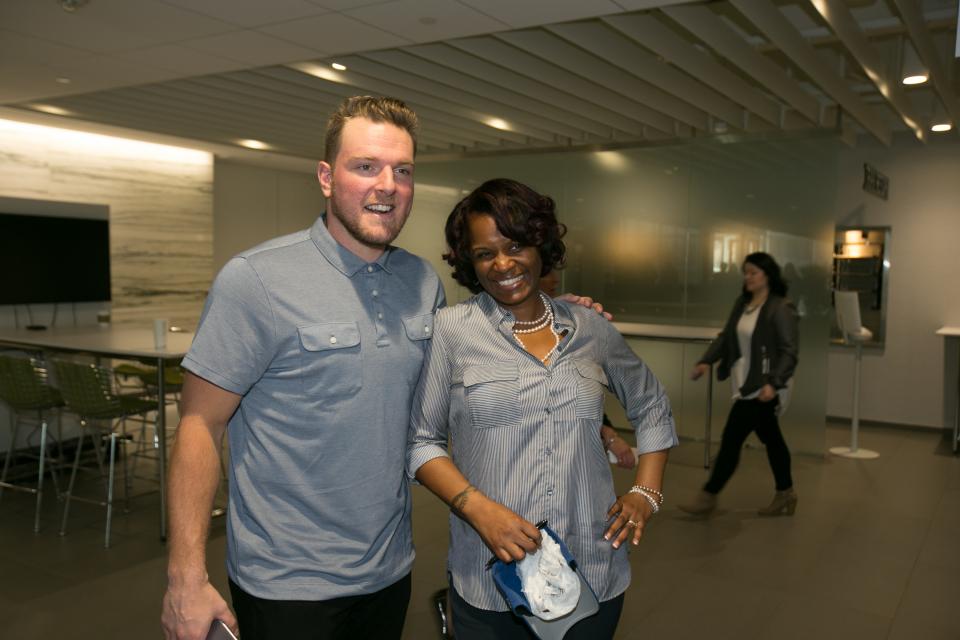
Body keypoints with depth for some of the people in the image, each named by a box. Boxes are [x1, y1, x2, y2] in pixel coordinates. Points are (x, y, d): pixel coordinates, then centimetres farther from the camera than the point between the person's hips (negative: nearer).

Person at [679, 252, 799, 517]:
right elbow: (726, 336, 11)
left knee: (731, 439, -4)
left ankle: (708, 496, 8)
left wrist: (774, 383, -28)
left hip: (762, 387, -8)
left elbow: (789, 352, -18)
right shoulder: (742, 303, 7)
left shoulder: (781, 308, -15)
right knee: (771, 439, 19)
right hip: (746, 384, 8)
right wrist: (706, 361, -2)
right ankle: (785, 494, 33)